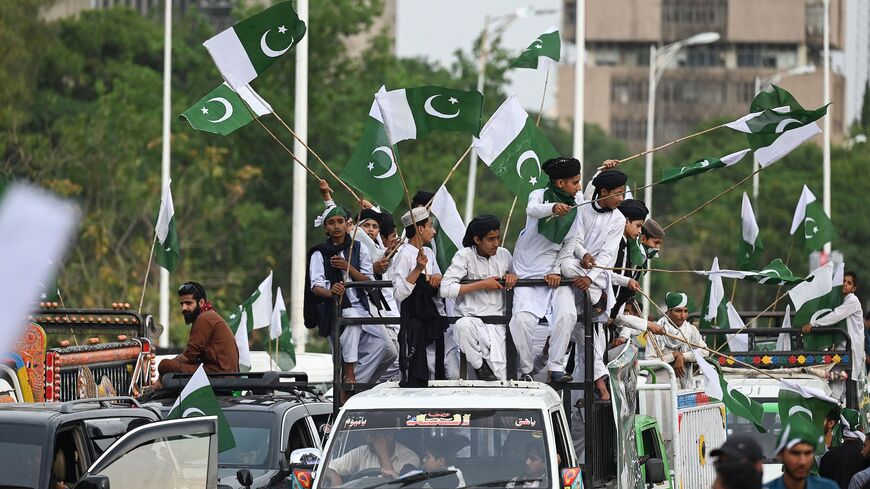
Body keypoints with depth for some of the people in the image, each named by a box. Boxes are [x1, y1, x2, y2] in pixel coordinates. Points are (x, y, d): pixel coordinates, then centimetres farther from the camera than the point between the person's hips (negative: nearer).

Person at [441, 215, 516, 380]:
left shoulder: (504, 254, 9)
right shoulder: (465, 255, -4)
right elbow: (445, 289, -15)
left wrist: (511, 277, 2)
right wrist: (482, 285, -14)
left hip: (497, 322, 2)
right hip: (471, 317, -2)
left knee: (501, 374, -18)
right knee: (463, 325, -40)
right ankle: (481, 367, -17)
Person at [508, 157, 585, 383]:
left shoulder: (575, 211, 7)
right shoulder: (540, 195, -3)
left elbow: (569, 247, 7)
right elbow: (532, 210, -28)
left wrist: (557, 271, -10)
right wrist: (553, 208, -50)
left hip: (554, 275, 3)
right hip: (528, 273, -3)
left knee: (567, 315, -24)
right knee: (522, 319, -24)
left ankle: (556, 366, -14)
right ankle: (525, 370, -9)